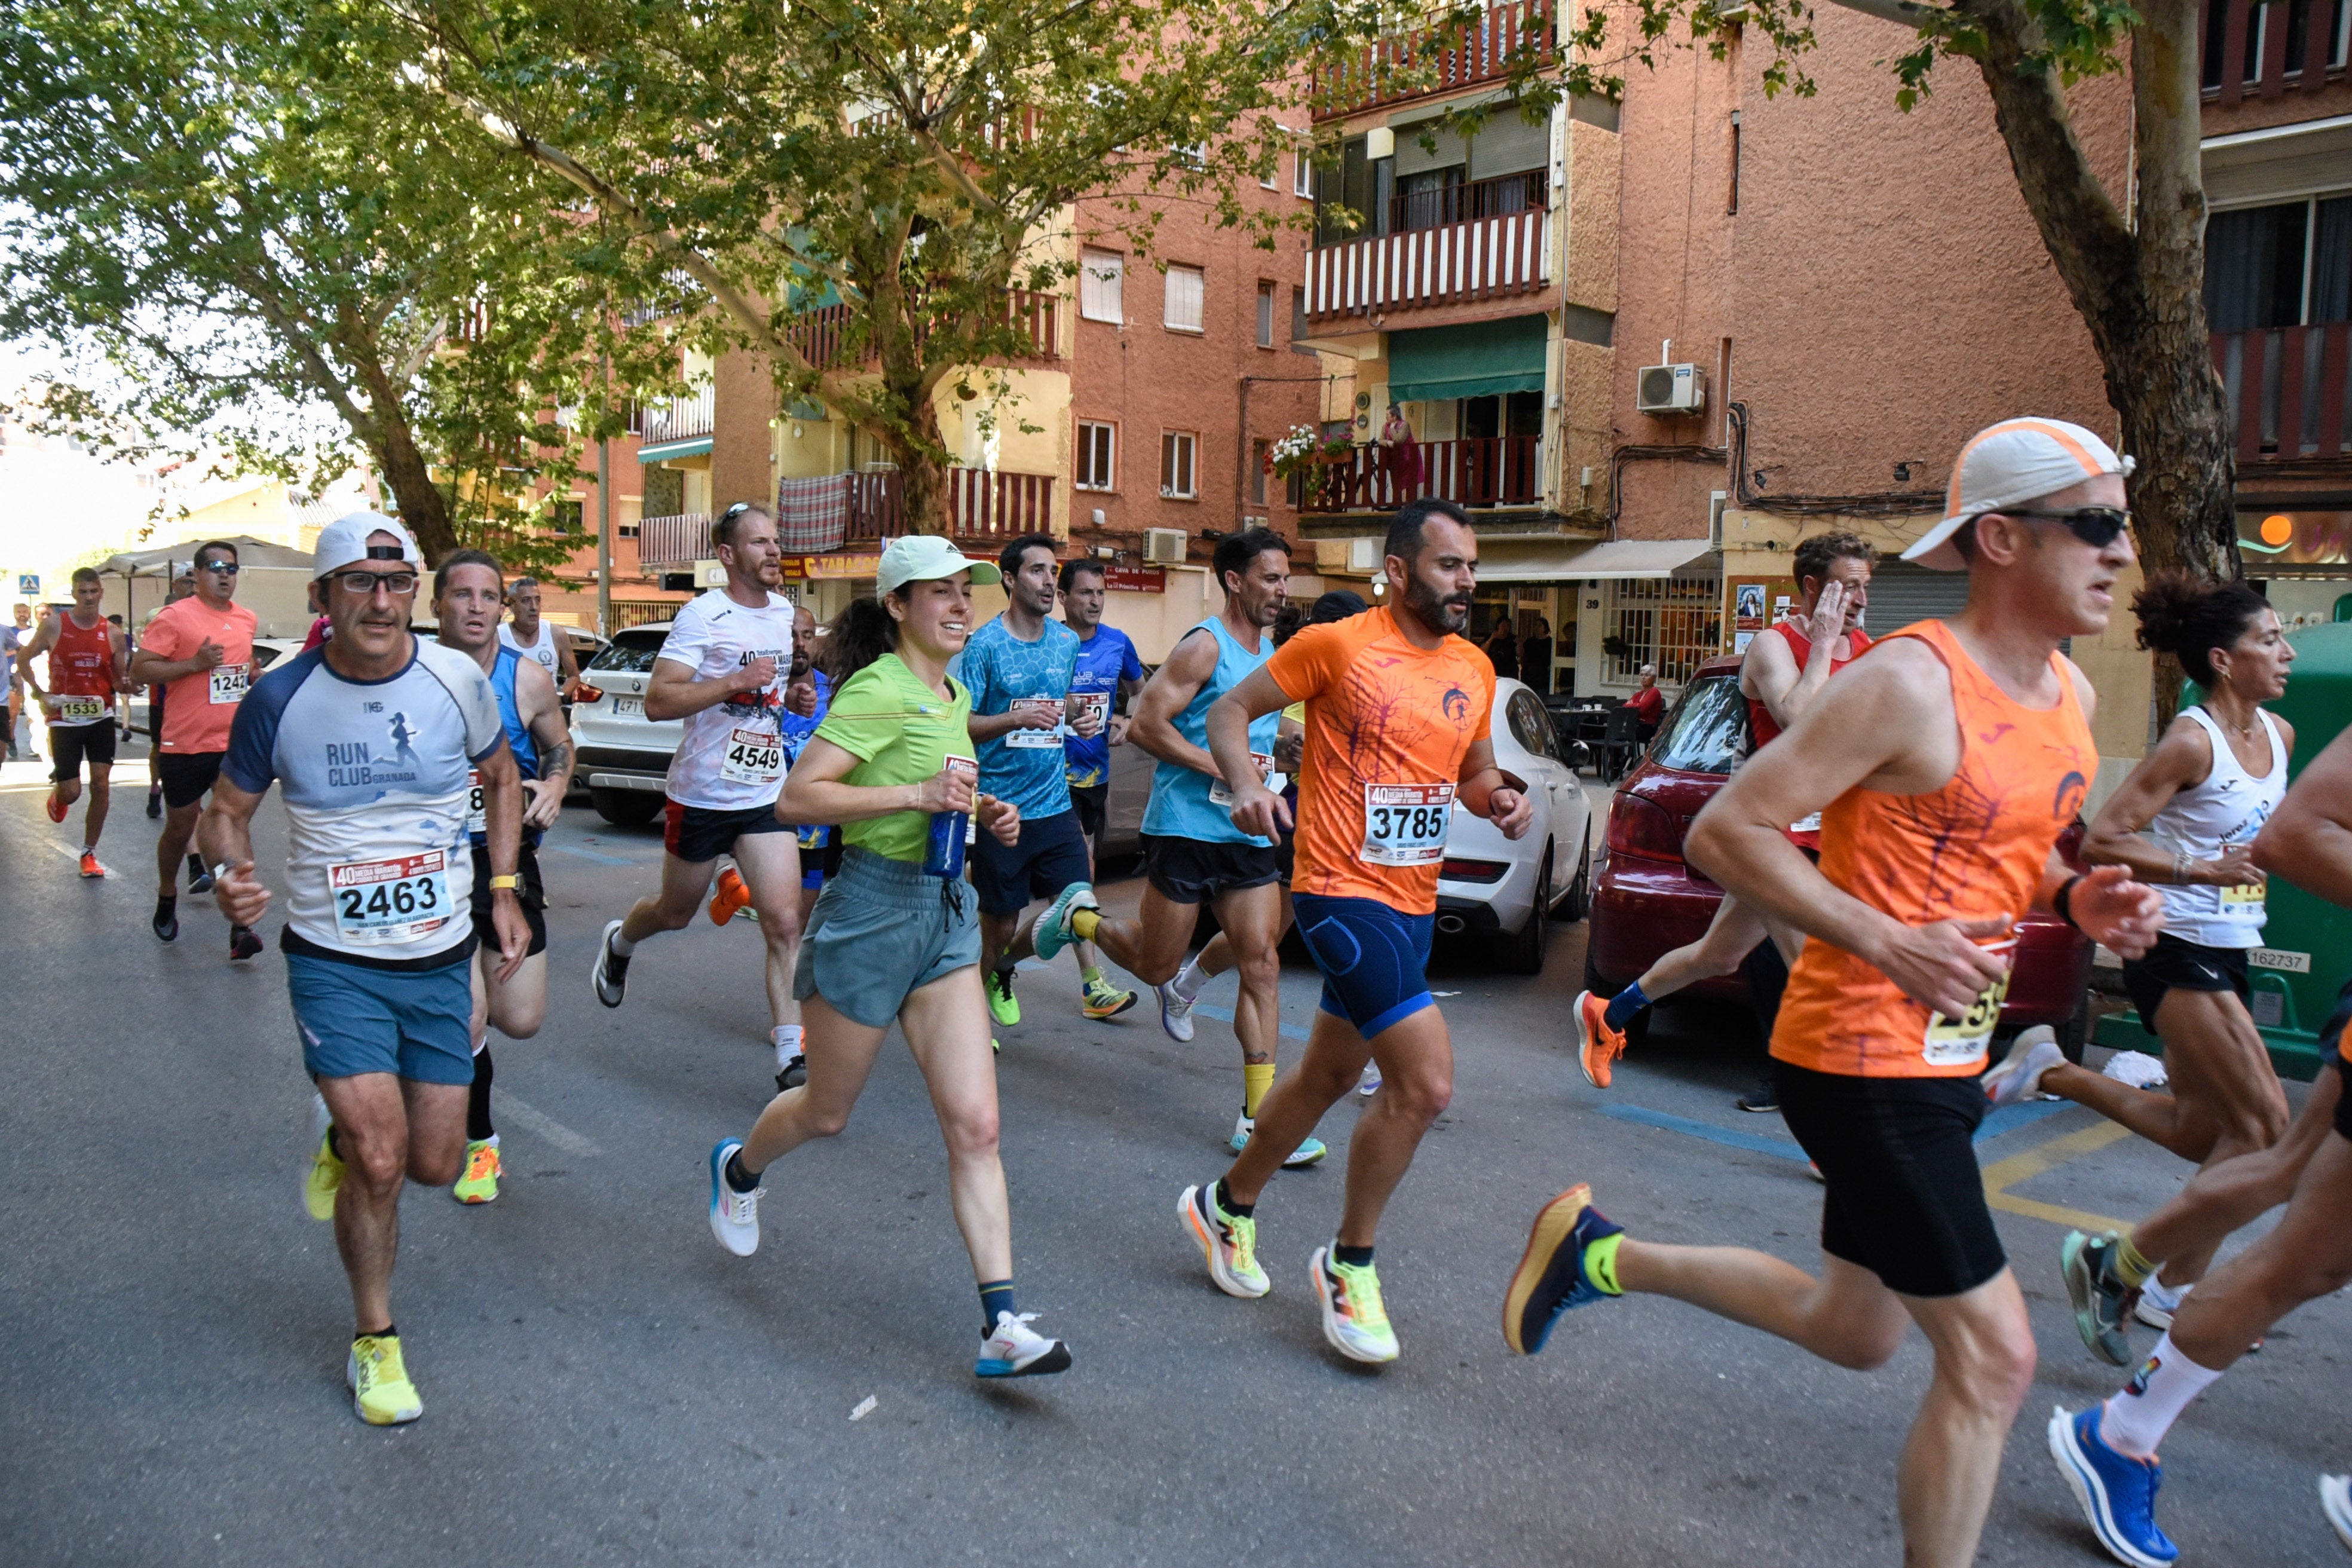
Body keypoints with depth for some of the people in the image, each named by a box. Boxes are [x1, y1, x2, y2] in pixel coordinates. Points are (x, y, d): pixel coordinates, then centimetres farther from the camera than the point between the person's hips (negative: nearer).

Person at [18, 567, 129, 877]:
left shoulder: (112, 633, 0)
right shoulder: (54, 626, -5)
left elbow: (119, 680, 8)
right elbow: (23, 658, 7)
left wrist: (125, 682, -15)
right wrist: (39, 693, -2)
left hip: (101, 717, 2)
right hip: (65, 719, -2)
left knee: (101, 786, -3)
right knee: (72, 792, -3)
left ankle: (89, 854, 10)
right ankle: (57, 793, 38)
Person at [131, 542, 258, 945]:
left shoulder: (246, 619, 9)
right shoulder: (174, 617, -7)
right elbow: (139, 671, -11)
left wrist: (251, 674, 10)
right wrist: (195, 664, -21)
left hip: (235, 744, 3)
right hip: (185, 745, -3)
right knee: (179, 829, 12)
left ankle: (239, 927, -5)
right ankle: (167, 900, 38)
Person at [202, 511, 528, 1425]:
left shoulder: (457, 681, -6)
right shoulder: (280, 699, -10)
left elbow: (501, 777, 12)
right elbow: (227, 810, 3)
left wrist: (504, 888, 4)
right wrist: (230, 873, -19)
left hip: (441, 960, 2)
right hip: (334, 962, -2)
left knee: (434, 1165, 6)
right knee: (380, 1161, -10)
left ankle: (345, 1129, 42)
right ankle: (374, 1340, 15)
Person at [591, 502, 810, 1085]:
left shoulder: (785, 612, 7)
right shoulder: (703, 615, -13)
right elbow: (657, 702, -20)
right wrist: (737, 682, -27)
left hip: (765, 793, 4)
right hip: (703, 792, -4)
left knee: (784, 922, -9)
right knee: (675, 912, 17)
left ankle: (792, 1051, -7)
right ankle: (618, 943, 51)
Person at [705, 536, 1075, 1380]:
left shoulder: (954, 695, 12)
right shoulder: (878, 691, -15)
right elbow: (796, 797, -22)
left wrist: (981, 810, 8)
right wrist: (916, 795, -27)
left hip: (947, 910, 7)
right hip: (872, 907, -7)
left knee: (975, 1125, -3)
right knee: (827, 1110, 14)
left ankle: (1001, 1326, -1)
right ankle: (738, 1169, 48)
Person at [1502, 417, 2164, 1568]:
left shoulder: (2070, 693, 9)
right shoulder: (1910, 683, -19)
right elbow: (1724, 833, -20)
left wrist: (2077, 900, 1)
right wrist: (1890, 943, -24)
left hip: (1943, 1059, 9)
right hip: (1862, 1056, -9)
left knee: (1858, 1329, 21)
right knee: (1992, 1354, -2)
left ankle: (1604, 1257, 34)